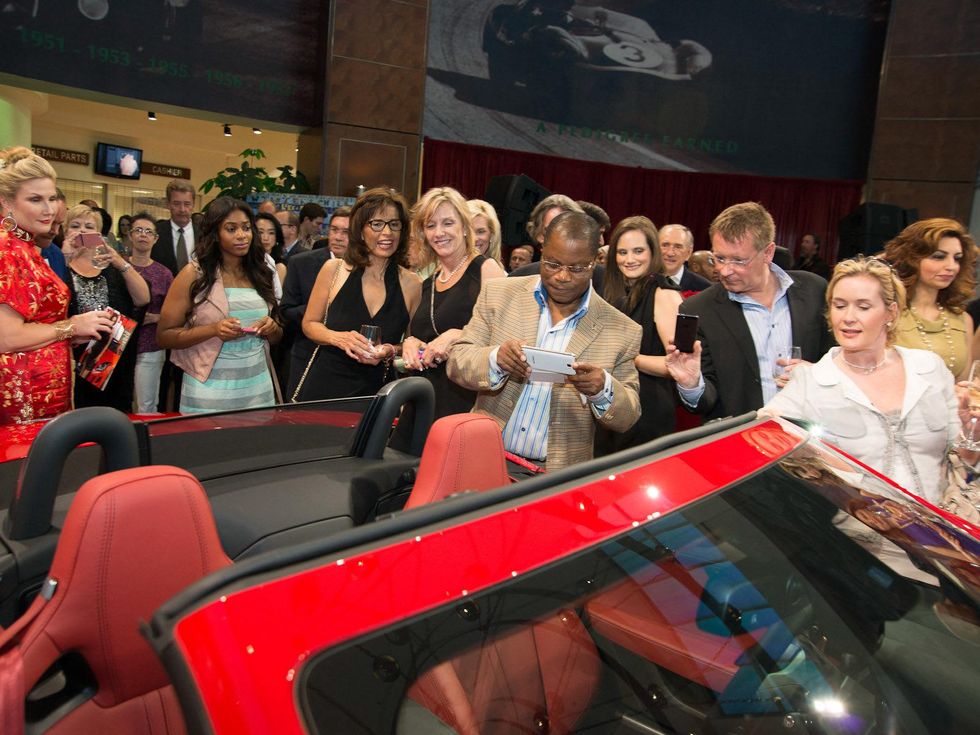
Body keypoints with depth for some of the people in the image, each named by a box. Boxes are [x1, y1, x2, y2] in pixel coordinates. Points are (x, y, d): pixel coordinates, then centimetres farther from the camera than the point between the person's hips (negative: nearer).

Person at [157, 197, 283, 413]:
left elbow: (276, 336, 16)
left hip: (258, 388, 4)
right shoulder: (194, 274, -5)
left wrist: (272, 328, -7)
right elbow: (164, 335, -5)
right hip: (209, 391, -4)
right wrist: (214, 329, -19)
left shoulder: (260, 273, 6)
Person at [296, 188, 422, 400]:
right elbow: (310, 324, 6)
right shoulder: (334, 270, -4)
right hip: (323, 387, 1)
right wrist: (338, 338, -14)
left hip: (375, 394, 0)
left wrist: (391, 351, -15)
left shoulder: (411, 284, -5)